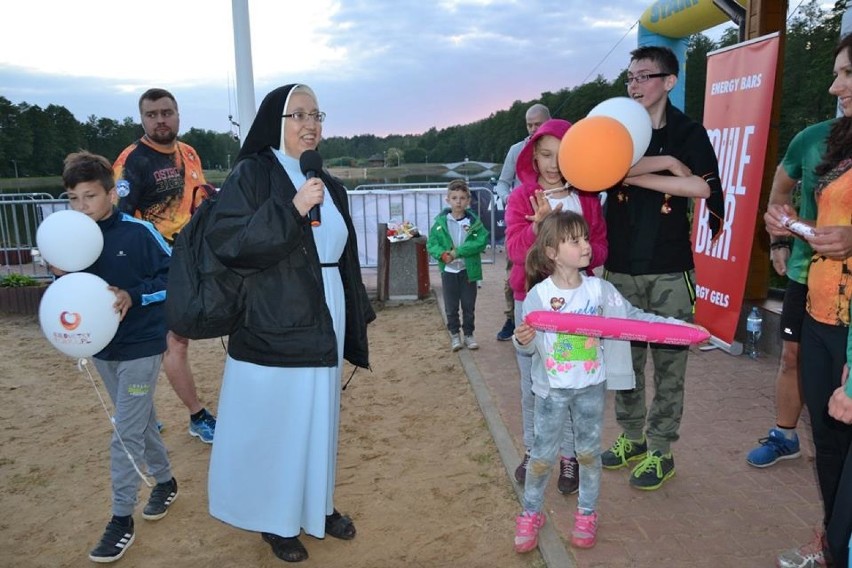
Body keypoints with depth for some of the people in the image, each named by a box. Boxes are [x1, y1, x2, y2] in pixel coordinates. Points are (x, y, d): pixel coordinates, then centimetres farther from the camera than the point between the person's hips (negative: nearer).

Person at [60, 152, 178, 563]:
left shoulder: (138, 232, -16)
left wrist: (135, 295, -22)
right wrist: (62, 276, -11)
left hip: (140, 347, -6)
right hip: (101, 347, 6)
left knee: (125, 435, -2)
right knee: (142, 423, 19)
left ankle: (121, 519, 12)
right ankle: (165, 482, 39)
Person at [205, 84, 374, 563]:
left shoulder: (329, 185, 11)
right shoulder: (252, 173, -7)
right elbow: (226, 243, -18)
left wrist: (359, 314, 18)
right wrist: (292, 209, -25)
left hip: (322, 325, 6)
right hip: (273, 329, -6)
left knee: (319, 418, 16)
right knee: (275, 422, 6)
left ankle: (318, 505, 35)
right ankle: (276, 519, 27)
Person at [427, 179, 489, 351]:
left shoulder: (474, 221, -6)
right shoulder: (440, 221, -5)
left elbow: (481, 242, -17)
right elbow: (431, 244, -4)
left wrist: (458, 252, -23)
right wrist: (442, 254, -23)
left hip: (468, 270, 0)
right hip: (448, 270, 0)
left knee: (469, 306, 12)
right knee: (451, 307, 11)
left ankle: (468, 334, 28)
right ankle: (454, 334, 27)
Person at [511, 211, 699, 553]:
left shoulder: (600, 289, -6)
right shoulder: (538, 295, -12)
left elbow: (634, 317, -4)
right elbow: (530, 347, -7)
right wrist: (522, 340, -31)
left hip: (591, 387, 2)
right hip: (552, 389, -2)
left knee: (588, 452, 15)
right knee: (542, 455, 9)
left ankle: (587, 514, 35)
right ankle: (530, 514, 28)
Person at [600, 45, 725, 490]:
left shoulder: (689, 132, 2)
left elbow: (703, 187, -15)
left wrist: (633, 175, -13)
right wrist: (665, 162, -15)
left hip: (670, 269, -3)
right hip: (620, 266, 3)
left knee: (668, 363, 2)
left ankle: (660, 452, 16)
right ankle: (631, 438, 27)